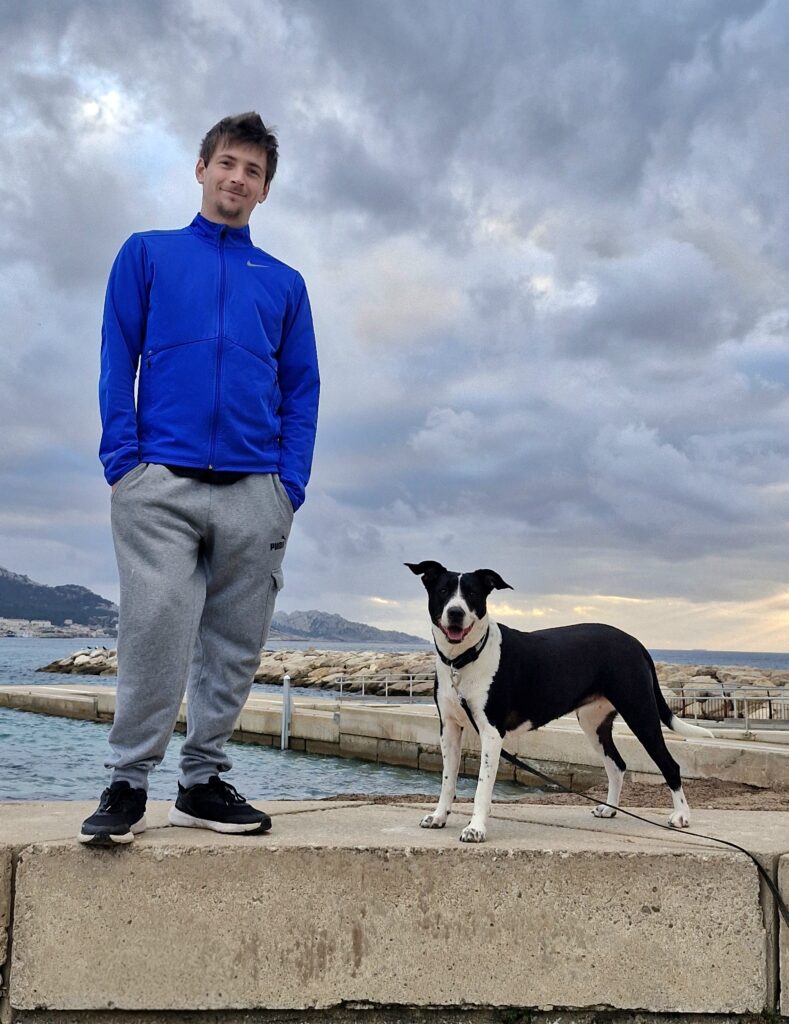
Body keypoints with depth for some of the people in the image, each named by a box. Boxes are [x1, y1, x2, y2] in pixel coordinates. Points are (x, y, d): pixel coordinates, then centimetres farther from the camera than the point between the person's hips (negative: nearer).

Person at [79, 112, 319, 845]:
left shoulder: (285, 283, 18)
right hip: (161, 480, -2)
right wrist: (123, 458, -7)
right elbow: (117, 362, 6)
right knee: (155, 630, -11)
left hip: (255, 491, 3)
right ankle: (128, 784, 1)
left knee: (234, 646, 4)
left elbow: (301, 392, 13)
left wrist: (291, 484, 0)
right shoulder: (147, 254, 15)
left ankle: (202, 781, 16)